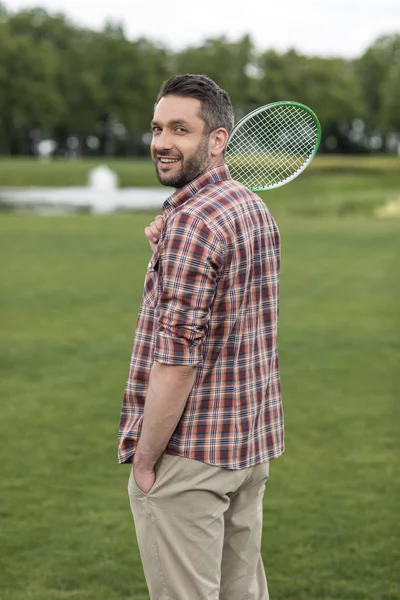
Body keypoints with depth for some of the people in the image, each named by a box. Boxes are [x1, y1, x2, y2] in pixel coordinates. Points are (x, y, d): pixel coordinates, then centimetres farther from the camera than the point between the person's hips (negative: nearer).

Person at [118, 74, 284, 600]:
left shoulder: (192, 222, -19)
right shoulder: (257, 209, 10)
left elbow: (177, 359, -22)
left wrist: (144, 460, -15)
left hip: (189, 455, -9)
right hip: (254, 444, 9)